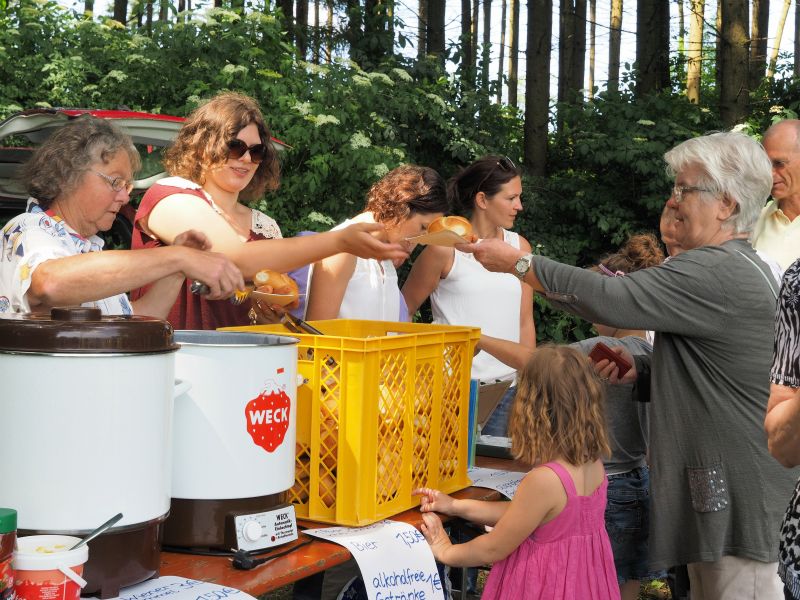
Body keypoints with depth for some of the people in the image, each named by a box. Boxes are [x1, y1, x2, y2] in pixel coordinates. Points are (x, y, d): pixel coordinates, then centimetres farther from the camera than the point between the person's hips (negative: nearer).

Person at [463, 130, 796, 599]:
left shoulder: (717, 273, -20)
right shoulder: (742, 267, 15)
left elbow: (610, 297, -23)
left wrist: (518, 262, -12)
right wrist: (640, 368, 5)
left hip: (740, 493, -11)